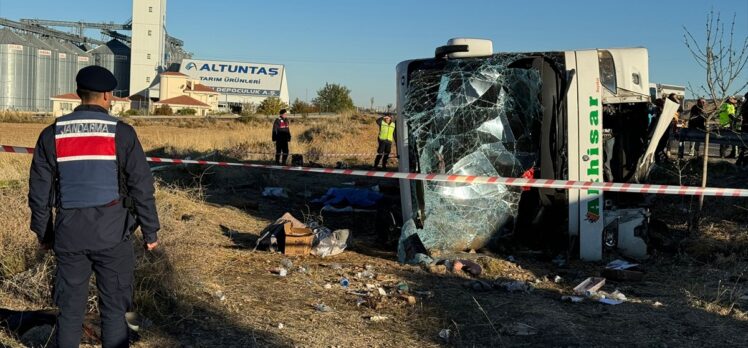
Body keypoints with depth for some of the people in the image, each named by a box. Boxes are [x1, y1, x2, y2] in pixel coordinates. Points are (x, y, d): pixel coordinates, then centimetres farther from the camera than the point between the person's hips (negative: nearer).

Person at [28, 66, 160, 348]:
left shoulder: (52, 135, 3)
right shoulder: (122, 134, -6)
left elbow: (40, 190, 7)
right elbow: (141, 187, -5)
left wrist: (43, 232, 19)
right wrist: (150, 231, 4)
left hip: (69, 235, 3)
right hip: (112, 234, -3)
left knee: (69, 310, 12)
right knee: (113, 309, 6)